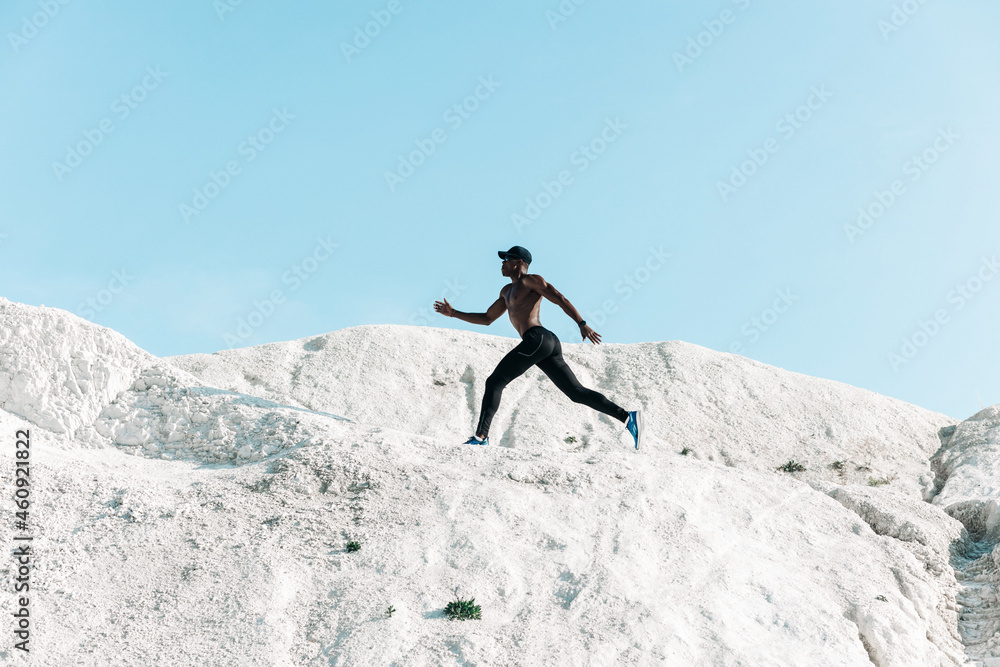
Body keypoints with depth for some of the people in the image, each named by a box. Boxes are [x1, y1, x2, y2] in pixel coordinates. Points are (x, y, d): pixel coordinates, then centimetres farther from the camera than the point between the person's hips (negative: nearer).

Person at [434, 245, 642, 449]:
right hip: (549, 347, 9)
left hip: (537, 339, -9)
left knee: (494, 382, -7)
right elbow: (487, 319, 36)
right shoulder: (507, 291, 32)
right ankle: (627, 417, -7)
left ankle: (481, 436, -13)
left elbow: (561, 299, -4)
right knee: (577, 393, 2)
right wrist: (453, 313, 30)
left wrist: (582, 324, -15)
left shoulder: (531, 280, 5)